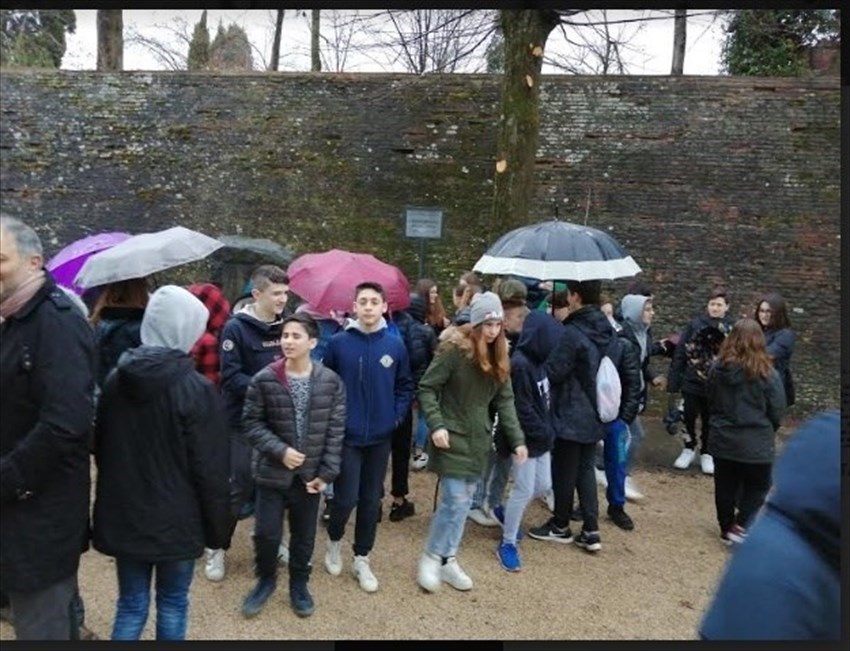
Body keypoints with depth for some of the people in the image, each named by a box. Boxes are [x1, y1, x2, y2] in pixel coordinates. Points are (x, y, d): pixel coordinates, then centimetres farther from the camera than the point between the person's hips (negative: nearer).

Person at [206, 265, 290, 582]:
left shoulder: (284, 326, 4)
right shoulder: (235, 328, -12)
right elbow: (231, 378, -17)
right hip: (244, 421, -5)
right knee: (239, 489, 3)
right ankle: (217, 547, 23)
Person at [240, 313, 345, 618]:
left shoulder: (331, 381, -8)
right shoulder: (264, 380, -11)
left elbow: (335, 430, -4)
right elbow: (252, 423, -5)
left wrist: (327, 472, -7)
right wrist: (280, 450, -16)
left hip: (311, 474, 1)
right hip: (273, 472, -1)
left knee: (304, 535, 15)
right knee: (266, 533, 6)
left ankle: (299, 584, 39)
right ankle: (266, 579, 35)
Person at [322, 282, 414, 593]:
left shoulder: (395, 345, -2)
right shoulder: (339, 342, -7)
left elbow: (406, 386, 7)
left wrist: (396, 415, -3)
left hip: (380, 437, 2)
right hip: (347, 435, -2)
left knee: (371, 500, 11)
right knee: (346, 498, -2)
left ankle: (362, 560, 28)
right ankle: (334, 541, 30)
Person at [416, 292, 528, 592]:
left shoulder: (498, 356, 4)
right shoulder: (454, 349, -15)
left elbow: (505, 399, 6)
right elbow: (426, 388, -12)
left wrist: (517, 439, -1)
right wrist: (436, 425, -22)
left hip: (478, 439, 6)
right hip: (453, 437, -6)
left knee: (464, 502, 12)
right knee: (454, 500, -6)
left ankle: (448, 560, 27)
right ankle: (430, 559, 15)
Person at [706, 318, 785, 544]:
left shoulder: (718, 368, -6)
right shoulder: (766, 373, -17)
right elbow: (777, 411, -7)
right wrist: (767, 430, 11)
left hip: (723, 440, 4)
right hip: (756, 443, -3)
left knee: (725, 487, 16)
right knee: (757, 487, 15)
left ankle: (727, 527, 29)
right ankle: (740, 526, 7)